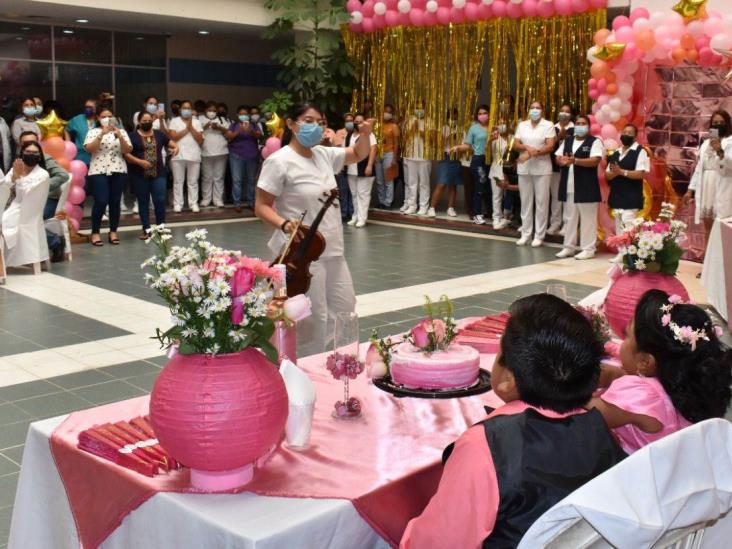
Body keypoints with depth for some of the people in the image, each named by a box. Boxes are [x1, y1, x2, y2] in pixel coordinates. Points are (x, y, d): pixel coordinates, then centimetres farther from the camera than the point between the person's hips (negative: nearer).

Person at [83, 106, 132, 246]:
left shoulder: (121, 131, 11)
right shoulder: (93, 132, 7)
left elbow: (127, 151, 1)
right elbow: (89, 149, -9)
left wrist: (120, 137, -15)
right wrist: (101, 134, -16)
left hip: (118, 171, 2)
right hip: (99, 171, -2)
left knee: (115, 202, 2)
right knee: (101, 201, -11)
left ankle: (113, 232, 12)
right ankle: (95, 232, -1)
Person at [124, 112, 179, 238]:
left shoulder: (159, 134, 10)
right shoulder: (133, 136, -1)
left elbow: (173, 144, 11)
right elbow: (126, 154, -7)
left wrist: (175, 149, -13)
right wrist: (140, 161, -19)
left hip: (158, 173, 2)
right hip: (139, 175, -2)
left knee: (160, 200, -5)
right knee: (143, 202, 6)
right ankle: (146, 229, 13)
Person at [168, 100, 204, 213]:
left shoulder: (196, 122, 11)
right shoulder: (174, 121, 7)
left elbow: (200, 140, 2)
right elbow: (173, 137, -6)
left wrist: (191, 127, -5)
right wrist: (186, 129, -6)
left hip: (194, 156, 1)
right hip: (178, 155, -1)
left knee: (193, 182, 2)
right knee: (178, 181, 0)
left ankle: (193, 203, 5)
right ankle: (177, 204, 3)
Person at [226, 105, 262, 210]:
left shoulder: (254, 125, 8)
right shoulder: (234, 125, 7)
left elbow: (259, 135, -7)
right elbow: (228, 136, -5)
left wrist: (250, 130, -28)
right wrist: (239, 131, -21)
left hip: (252, 155, 1)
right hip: (236, 155, -1)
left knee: (251, 180, 3)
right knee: (237, 180, -6)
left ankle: (250, 202, 10)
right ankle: (237, 203, -4)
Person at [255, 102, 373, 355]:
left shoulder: (324, 154, 8)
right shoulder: (279, 161, -13)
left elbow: (358, 154, 23)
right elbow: (261, 206, -12)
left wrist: (365, 134, 2)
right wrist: (284, 225, -30)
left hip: (332, 250, 8)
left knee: (345, 308, 16)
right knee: (314, 318, -5)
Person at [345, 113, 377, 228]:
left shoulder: (369, 135, -5)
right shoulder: (349, 136, 14)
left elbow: (373, 150, -13)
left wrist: (369, 165, -22)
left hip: (364, 169, -6)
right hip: (351, 170, 6)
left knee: (363, 194, -5)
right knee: (354, 194, 12)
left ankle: (362, 218, -5)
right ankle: (355, 216, 21)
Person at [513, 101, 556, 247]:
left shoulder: (548, 125, -2)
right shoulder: (522, 125, 11)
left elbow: (550, 146, -10)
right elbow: (515, 145, 6)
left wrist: (532, 153, -18)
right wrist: (527, 148, -14)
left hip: (542, 169, -4)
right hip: (524, 168, 4)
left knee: (541, 202, -1)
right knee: (525, 201, 7)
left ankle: (539, 236, 4)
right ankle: (525, 234, 14)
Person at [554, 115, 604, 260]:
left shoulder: (594, 142, -4)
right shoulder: (567, 141, 15)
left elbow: (595, 160, -18)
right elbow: (558, 158, 12)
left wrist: (575, 160, -27)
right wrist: (562, 161, -13)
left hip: (586, 188, -6)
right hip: (568, 187, 6)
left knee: (587, 219, -1)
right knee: (570, 218, 13)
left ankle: (588, 249, 4)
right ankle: (569, 247, 21)